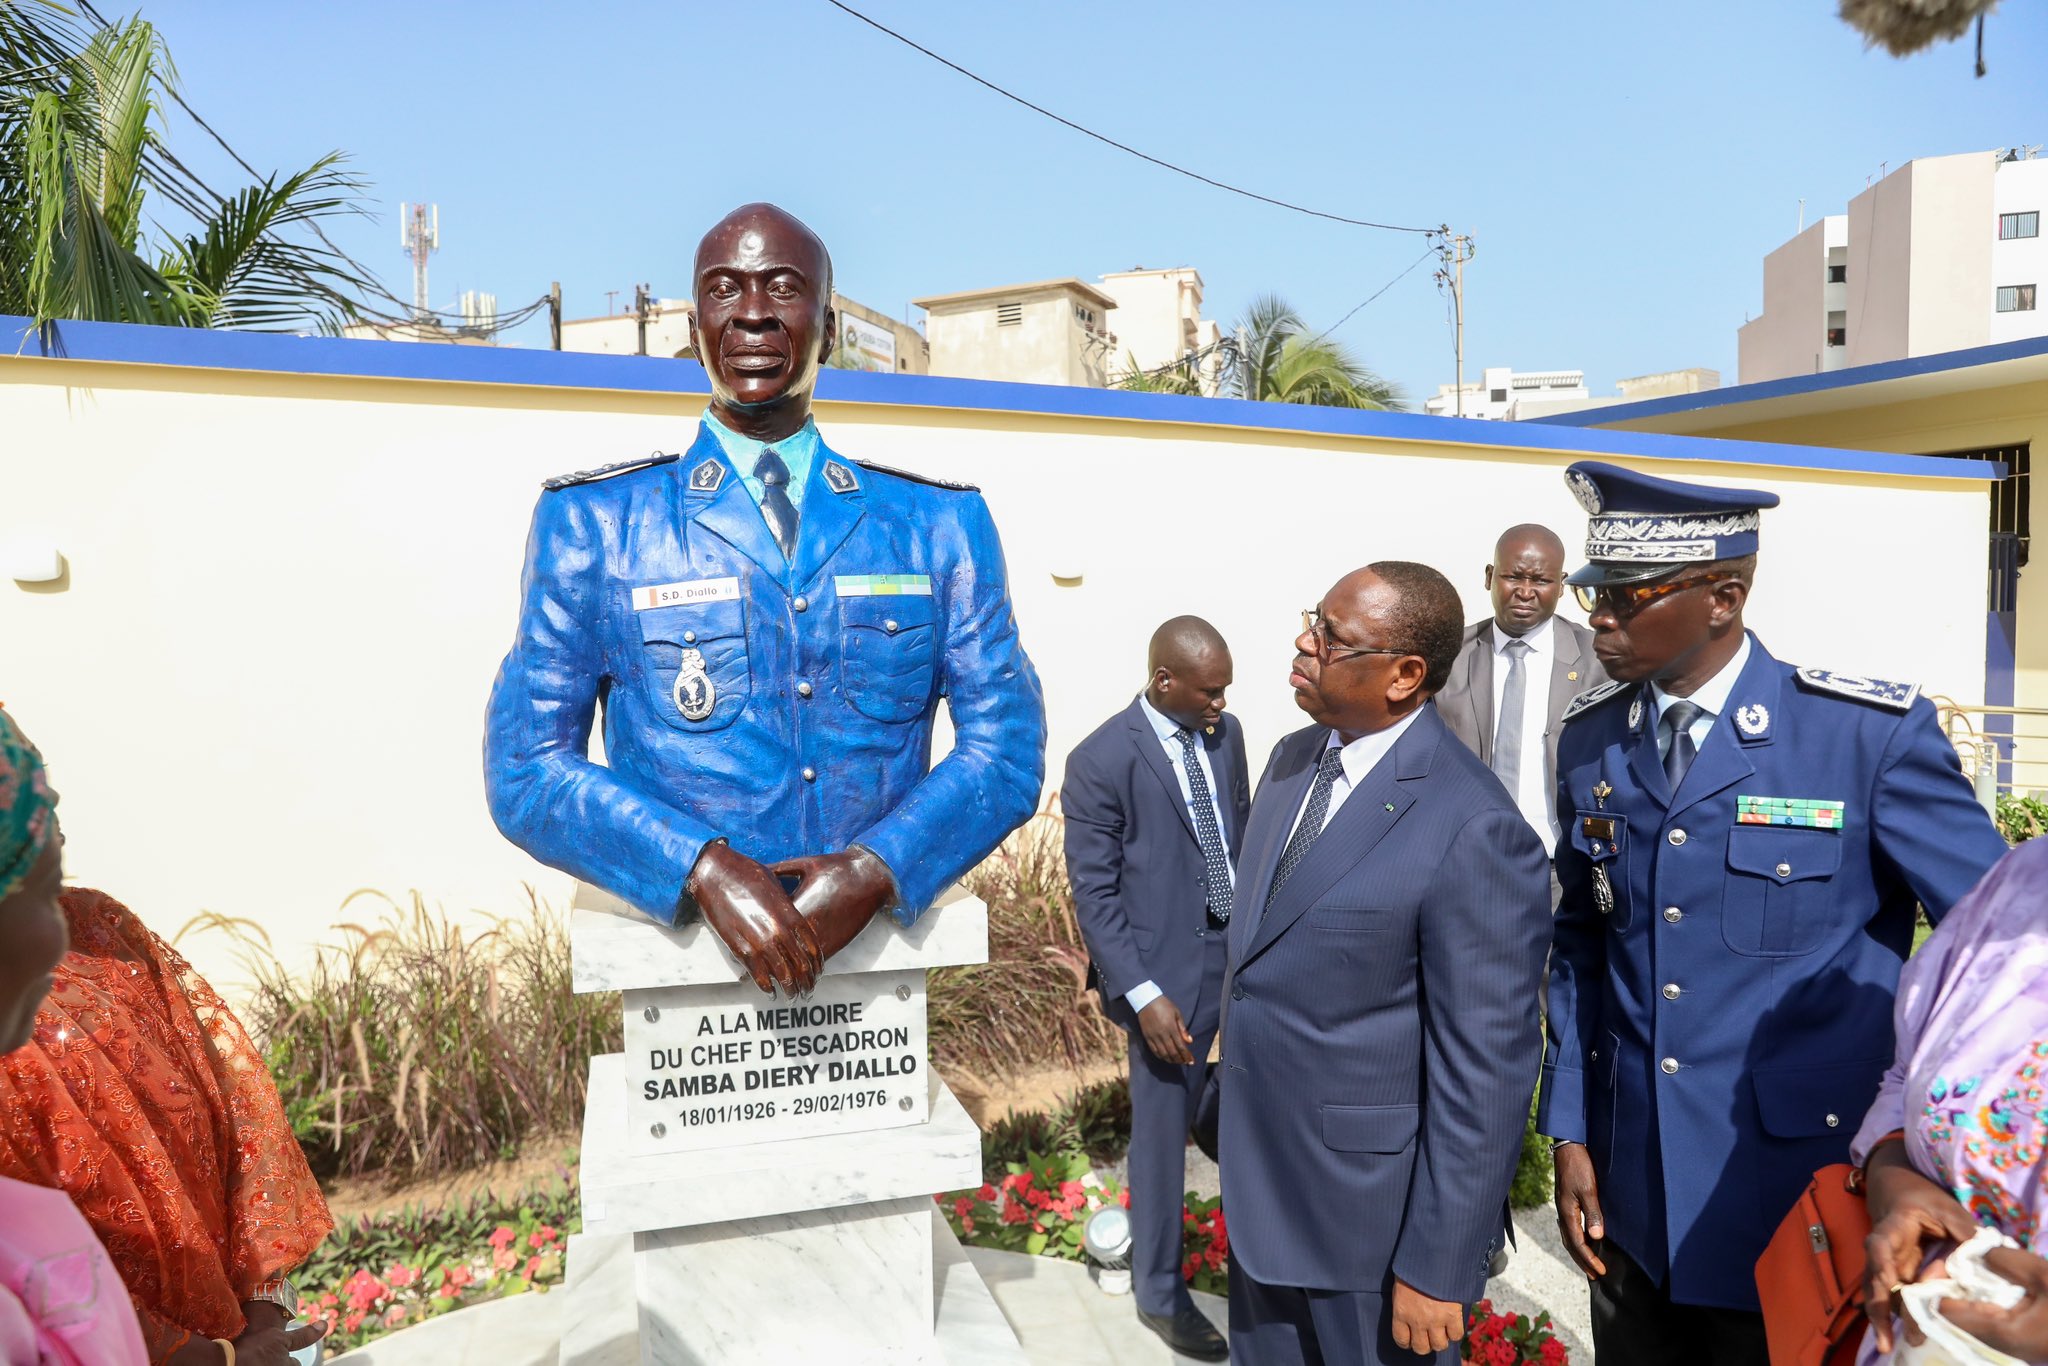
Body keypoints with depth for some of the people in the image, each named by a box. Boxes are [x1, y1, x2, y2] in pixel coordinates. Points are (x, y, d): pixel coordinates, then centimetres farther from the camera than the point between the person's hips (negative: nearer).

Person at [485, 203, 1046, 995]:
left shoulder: (942, 522, 4)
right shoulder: (589, 522, 1)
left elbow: (1007, 744, 1)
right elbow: (525, 770, -3)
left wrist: (878, 868, -16)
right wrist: (704, 869, -19)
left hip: (876, 954, 1)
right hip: (684, 954, -1)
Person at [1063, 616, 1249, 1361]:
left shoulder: (1225, 733, 2)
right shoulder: (1100, 761, -15)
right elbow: (1093, 893, -14)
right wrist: (1145, 996, -18)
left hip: (1247, 949, 5)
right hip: (1170, 967, -5)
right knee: (1162, 1133, 10)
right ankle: (1160, 1291, 31)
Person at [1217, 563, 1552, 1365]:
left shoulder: (1472, 832, -24)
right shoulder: (1292, 760, 1)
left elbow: (1485, 1076, -20)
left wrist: (1437, 1269, -14)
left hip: (1371, 1212, -7)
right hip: (1257, 1181, 7)